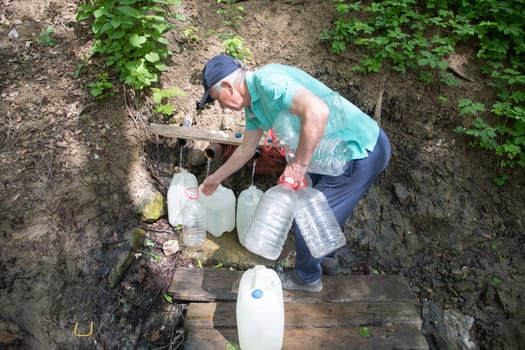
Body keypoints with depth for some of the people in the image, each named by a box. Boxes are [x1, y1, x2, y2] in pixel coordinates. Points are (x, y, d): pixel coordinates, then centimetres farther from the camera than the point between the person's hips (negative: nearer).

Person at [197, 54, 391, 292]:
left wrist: (299, 164, -28)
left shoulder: (267, 81, -22)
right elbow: (246, 149, 22)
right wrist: (217, 178, 32)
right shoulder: (253, 103, 9)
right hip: (342, 150, 9)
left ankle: (307, 278, 30)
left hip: (361, 152, -9)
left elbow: (317, 112, -37)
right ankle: (326, 259, 49)